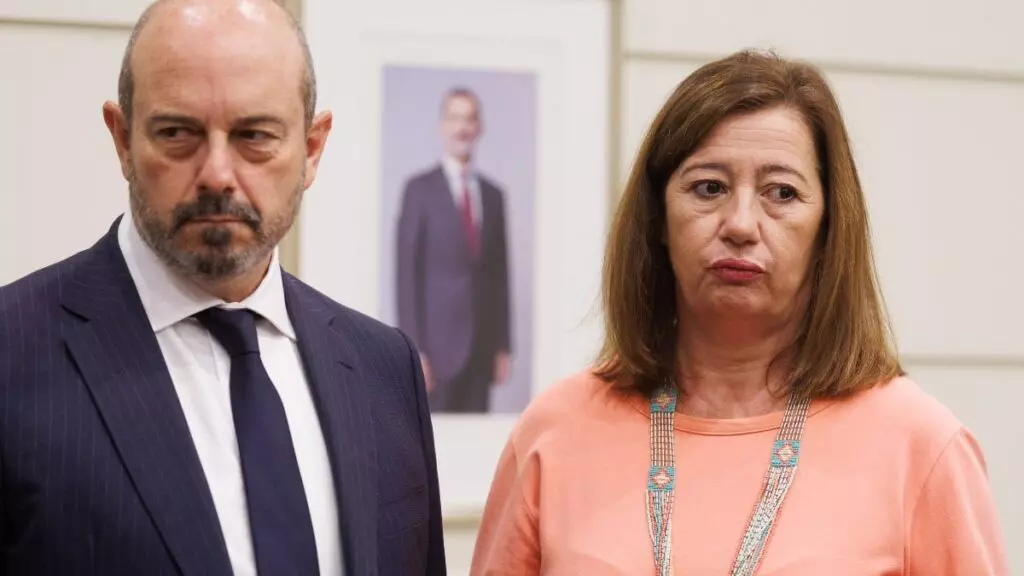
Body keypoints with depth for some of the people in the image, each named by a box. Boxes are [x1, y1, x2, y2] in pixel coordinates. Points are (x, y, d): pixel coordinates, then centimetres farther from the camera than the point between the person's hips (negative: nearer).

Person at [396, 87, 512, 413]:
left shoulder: (493, 195, 13)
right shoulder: (420, 190, -1)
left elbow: (499, 275, 14)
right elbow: (407, 273, -5)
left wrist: (503, 346, 9)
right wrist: (414, 349, -11)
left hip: (481, 348, 4)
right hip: (438, 343, -4)